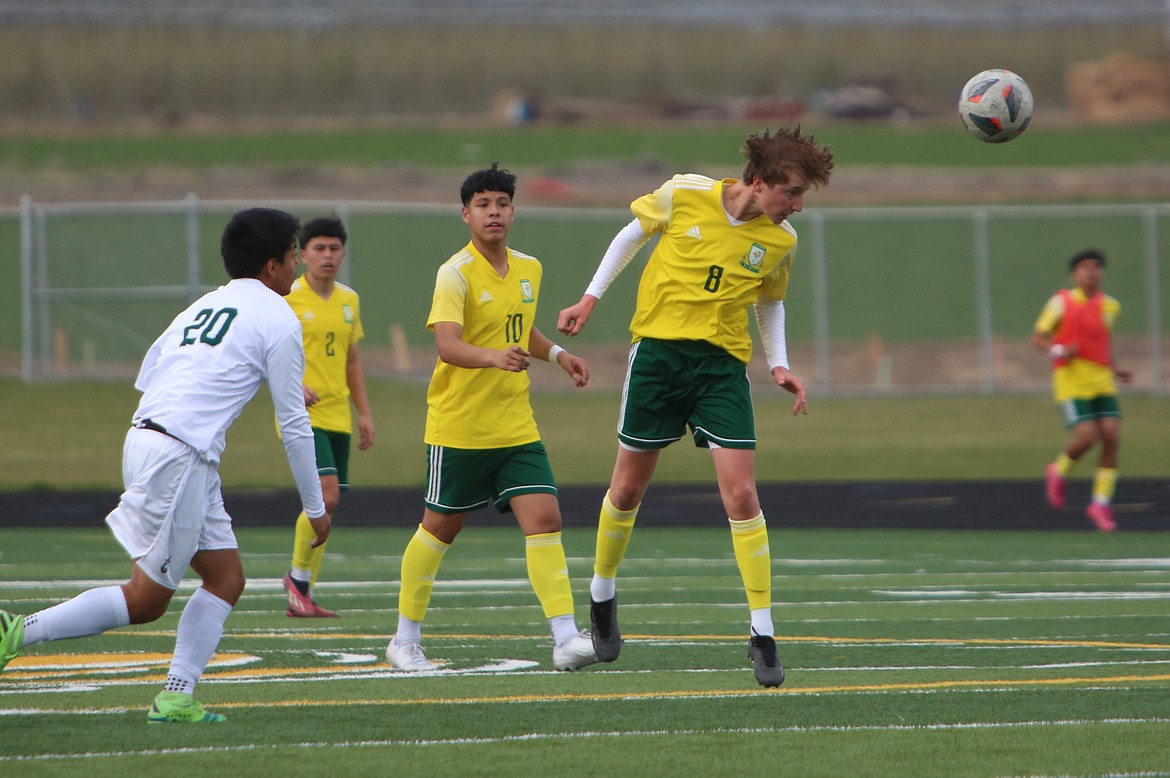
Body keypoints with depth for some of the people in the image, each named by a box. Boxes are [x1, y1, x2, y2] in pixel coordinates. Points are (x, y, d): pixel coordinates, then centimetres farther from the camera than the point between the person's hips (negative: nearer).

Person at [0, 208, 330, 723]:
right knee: (147, 599, -2)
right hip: (179, 454, -9)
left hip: (143, 435, 9)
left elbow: (147, 377, 19)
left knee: (226, 578, 11)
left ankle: (177, 697, 4)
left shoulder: (203, 306, 21)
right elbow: (294, 425, -1)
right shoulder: (278, 320, -2)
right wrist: (315, 508, 8)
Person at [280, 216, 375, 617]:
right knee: (326, 494, -20)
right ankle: (298, 576, -1)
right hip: (302, 417, -7)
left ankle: (301, 596, 15)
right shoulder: (286, 298, -7)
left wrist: (364, 411, 17)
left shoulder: (349, 300, 13)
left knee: (326, 505, 6)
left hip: (338, 417, 7)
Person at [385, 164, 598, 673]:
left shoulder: (528, 269, 8)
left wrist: (556, 354, 11)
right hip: (459, 425, -5)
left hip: (516, 425, 5)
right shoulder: (456, 274, -14)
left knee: (544, 519, -9)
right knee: (440, 528, 7)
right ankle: (405, 640, 21)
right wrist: (494, 357, -47)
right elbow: (447, 345, -29)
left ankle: (565, 638, -13)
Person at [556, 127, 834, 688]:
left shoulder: (781, 241, -1)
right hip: (657, 351, -1)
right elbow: (633, 233, 9)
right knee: (628, 489, 9)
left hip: (722, 366, 1)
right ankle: (602, 594, 35)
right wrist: (591, 298, 8)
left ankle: (762, 633, -7)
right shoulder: (685, 195, -8)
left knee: (741, 495, -11)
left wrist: (779, 366, 4)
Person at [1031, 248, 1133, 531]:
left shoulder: (1110, 306, 12)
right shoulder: (1062, 302, -3)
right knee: (1087, 436, -18)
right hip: (1071, 379, -5)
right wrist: (1057, 351, -19)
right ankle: (1059, 472, 15)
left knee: (1112, 437, -8)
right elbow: (1038, 337, 1)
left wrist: (1115, 369, 14)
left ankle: (1101, 504, 4)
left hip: (1102, 381, 5)